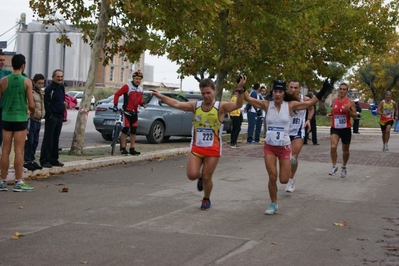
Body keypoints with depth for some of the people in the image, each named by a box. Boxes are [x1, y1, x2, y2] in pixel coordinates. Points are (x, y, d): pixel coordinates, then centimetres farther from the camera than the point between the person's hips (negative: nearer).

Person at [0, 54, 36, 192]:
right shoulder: (26, 81, -7)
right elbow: (31, 104, -9)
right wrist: (32, 112, 12)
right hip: (20, 118, -3)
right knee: (19, 151, 0)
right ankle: (18, 183, 2)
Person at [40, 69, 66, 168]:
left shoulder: (62, 87, 14)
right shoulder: (49, 88, -12)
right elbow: (46, 103, -15)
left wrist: (64, 103, 8)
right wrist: (49, 115, -16)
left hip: (59, 117, 8)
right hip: (51, 117, -8)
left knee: (56, 139, 12)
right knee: (48, 139, -5)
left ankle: (54, 159, 19)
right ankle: (44, 160, -2)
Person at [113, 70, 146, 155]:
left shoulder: (140, 89, 11)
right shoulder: (127, 87, -11)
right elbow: (117, 94, -9)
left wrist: (142, 104, -1)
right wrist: (115, 105, -14)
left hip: (135, 112, 7)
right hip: (127, 111, -7)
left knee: (133, 131, 8)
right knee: (125, 130, -6)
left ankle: (132, 149, 12)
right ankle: (123, 148, -1)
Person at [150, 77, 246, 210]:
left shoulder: (220, 107, -9)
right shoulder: (195, 106, 2)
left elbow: (238, 105, -26)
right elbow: (176, 104, 6)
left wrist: (240, 90, -42)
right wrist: (160, 96, 0)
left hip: (212, 149, -3)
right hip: (196, 147, 3)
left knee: (207, 178, 3)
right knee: (192, 175, -9)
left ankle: (206, 199, 32)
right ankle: (200, 177, 30)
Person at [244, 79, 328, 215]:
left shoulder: (290, 105, -6)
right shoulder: (267, 105, -3)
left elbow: (310, 103, -8)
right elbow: (248, 98, -5)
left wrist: (322, 91, -15)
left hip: (284, 147, -1)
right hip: (269, 147, 1)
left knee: (284, 180, 0)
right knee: (272, 177, -3)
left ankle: (290, 163, 36)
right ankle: (274, 204, 16)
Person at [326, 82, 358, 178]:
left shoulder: (350, 102, -5)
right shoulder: (334, 101, 5)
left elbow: (355, 115, -5)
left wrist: (348, 111, -23)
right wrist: (330, 115, -2)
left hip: (346, 129, -1)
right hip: (335, 128, 1)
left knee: (345, 150, 13)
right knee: (333, 147, -21)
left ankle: (344, 167, 35)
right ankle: (334, 166, -6)